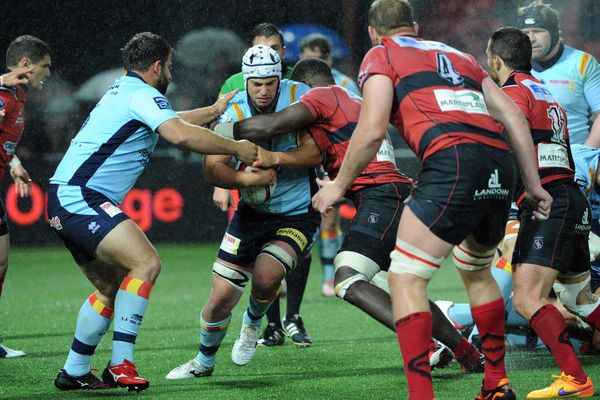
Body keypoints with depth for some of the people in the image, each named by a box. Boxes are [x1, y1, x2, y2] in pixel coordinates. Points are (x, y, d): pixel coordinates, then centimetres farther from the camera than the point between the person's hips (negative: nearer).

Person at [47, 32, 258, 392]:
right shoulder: (143, 95, -10)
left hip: (67, 200, 11)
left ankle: (74, 372, 19)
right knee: (147, 263, -21)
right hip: (79, 197, -11)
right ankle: (121, 365, -24)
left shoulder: (123, 92, 22)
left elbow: (171, 121, 42)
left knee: (114, 288, 16)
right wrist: (237, 148, -15)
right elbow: (181, 135, -26)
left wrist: (213, 111, 43)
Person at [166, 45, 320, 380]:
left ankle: (253, 324, 11)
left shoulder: (299, 96, -12)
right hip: (252, 212, 2)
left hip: (299, 215, -2)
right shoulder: (234, 112, -11)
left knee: (265, 276, -26)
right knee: (222, 295, -1)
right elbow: (212, 168, -18)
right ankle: (204, 361, 26)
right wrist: (246, 178, -38)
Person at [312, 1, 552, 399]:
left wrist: (339, 185, 13)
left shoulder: (381, 56, 14)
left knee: (405, 278, -1)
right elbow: (514, 117, 23)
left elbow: (372, 131, 1)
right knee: (477, 272, 28)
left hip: (452, 164, -6)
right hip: (500, 164, 7)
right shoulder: (460, 55, 30)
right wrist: (534, 184, 25)